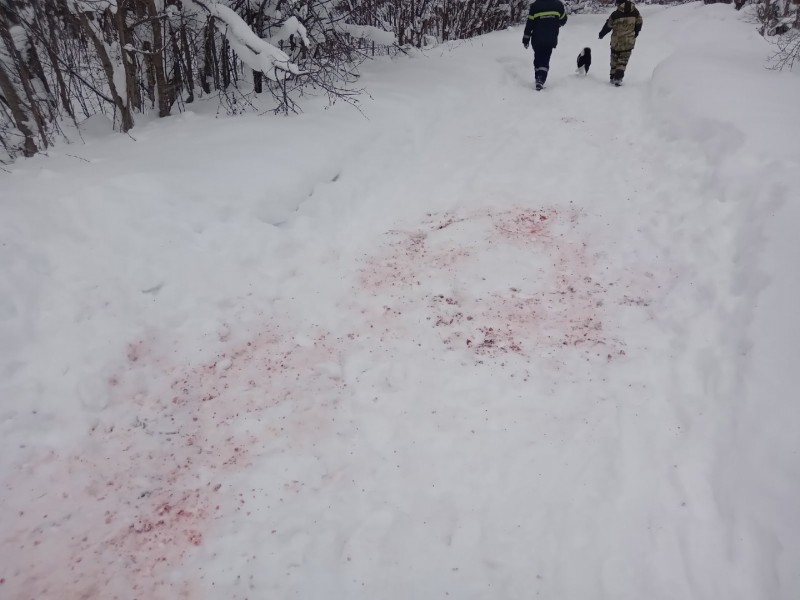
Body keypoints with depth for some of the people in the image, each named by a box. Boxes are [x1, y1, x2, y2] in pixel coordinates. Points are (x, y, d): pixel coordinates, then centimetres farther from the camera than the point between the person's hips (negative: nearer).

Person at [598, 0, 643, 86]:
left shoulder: (615, 14, -13)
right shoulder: (635, 12, -2)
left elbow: (608, 26, -4)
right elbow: (639, 23, 9)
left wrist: (601, 35, 14)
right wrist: (635, 33, 26)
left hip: (616, 41, -1)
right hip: (629, 41, 2)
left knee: (614, 58, 16)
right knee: (623, 59, 7)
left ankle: (613, 77, 22)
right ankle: (618, 78, -9)